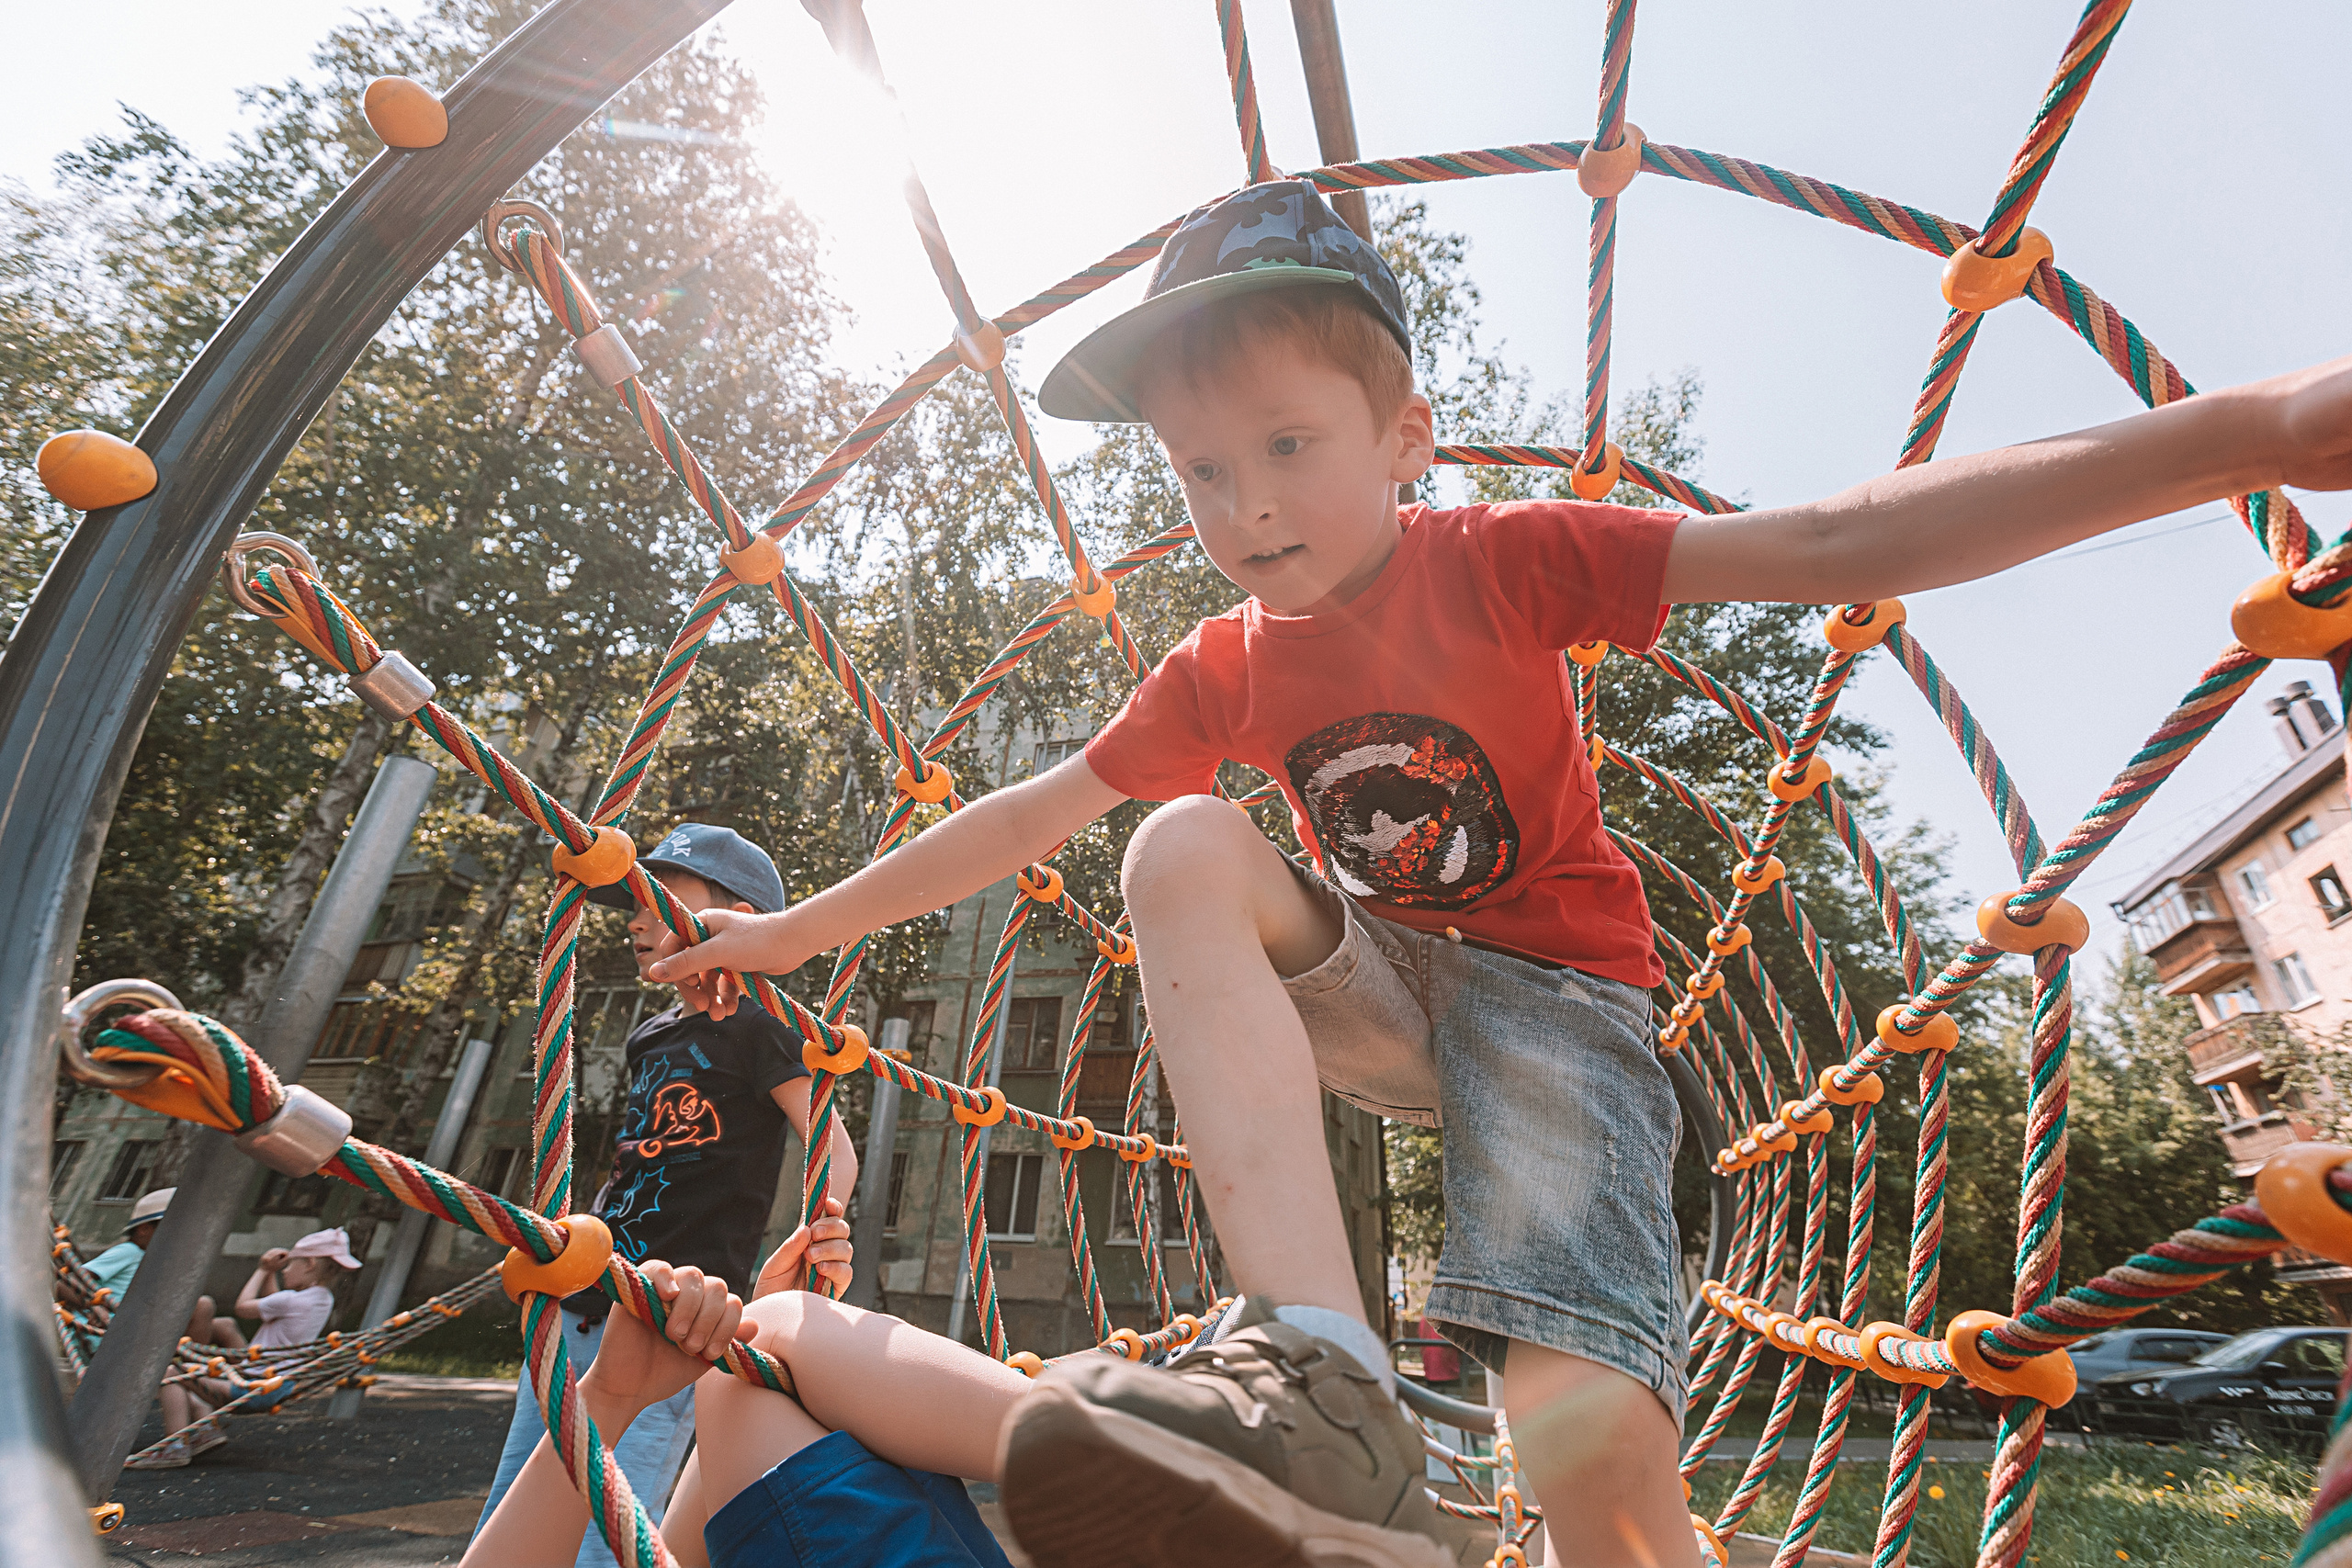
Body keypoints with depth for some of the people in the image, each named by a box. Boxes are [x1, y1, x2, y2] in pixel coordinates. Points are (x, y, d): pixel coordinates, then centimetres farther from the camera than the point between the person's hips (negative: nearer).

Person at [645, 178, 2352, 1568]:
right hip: (1382, 987, 4)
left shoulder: (1504, 561, -12)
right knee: (1184, 848, -26)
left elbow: (1832, 547, -21)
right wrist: (799, 926, 10)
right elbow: (1029, 812, 5)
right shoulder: (1223, 667, -1)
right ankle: (1329, 1390, -36)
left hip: (1556, 982, -3)